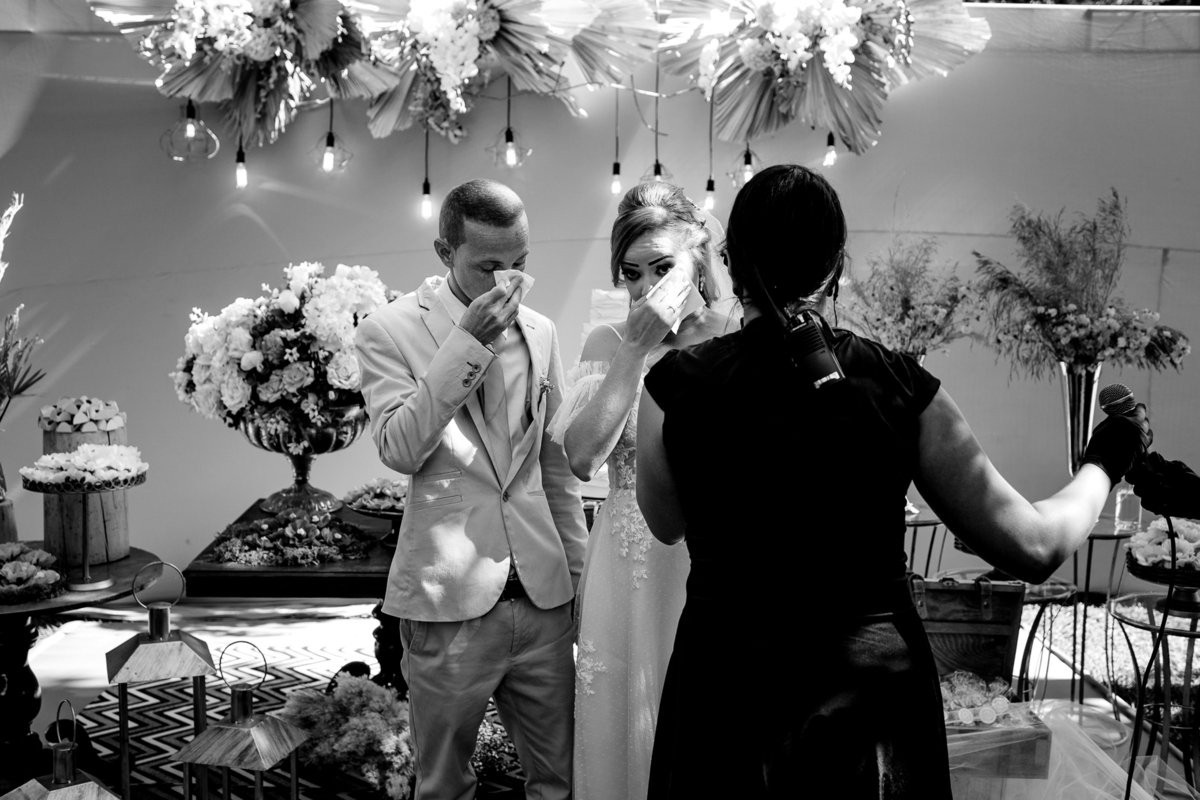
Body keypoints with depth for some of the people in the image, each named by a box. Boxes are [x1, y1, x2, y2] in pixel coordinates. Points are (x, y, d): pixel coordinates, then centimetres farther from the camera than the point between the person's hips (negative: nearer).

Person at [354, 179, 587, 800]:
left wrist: (580, 572, 14)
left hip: (542, 596, 4)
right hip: (450, 602, -4)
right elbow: (399, 450, -16)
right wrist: (468, 341, -20)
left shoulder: (539, 331, 9)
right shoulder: (389, 330, -4)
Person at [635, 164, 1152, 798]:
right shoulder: (901, 386, -10)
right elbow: (1032, 544, -5)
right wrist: (1106, 459, 14)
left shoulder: (677, 383, -10)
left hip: (728, 694, 0)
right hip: (872, 697, 0)